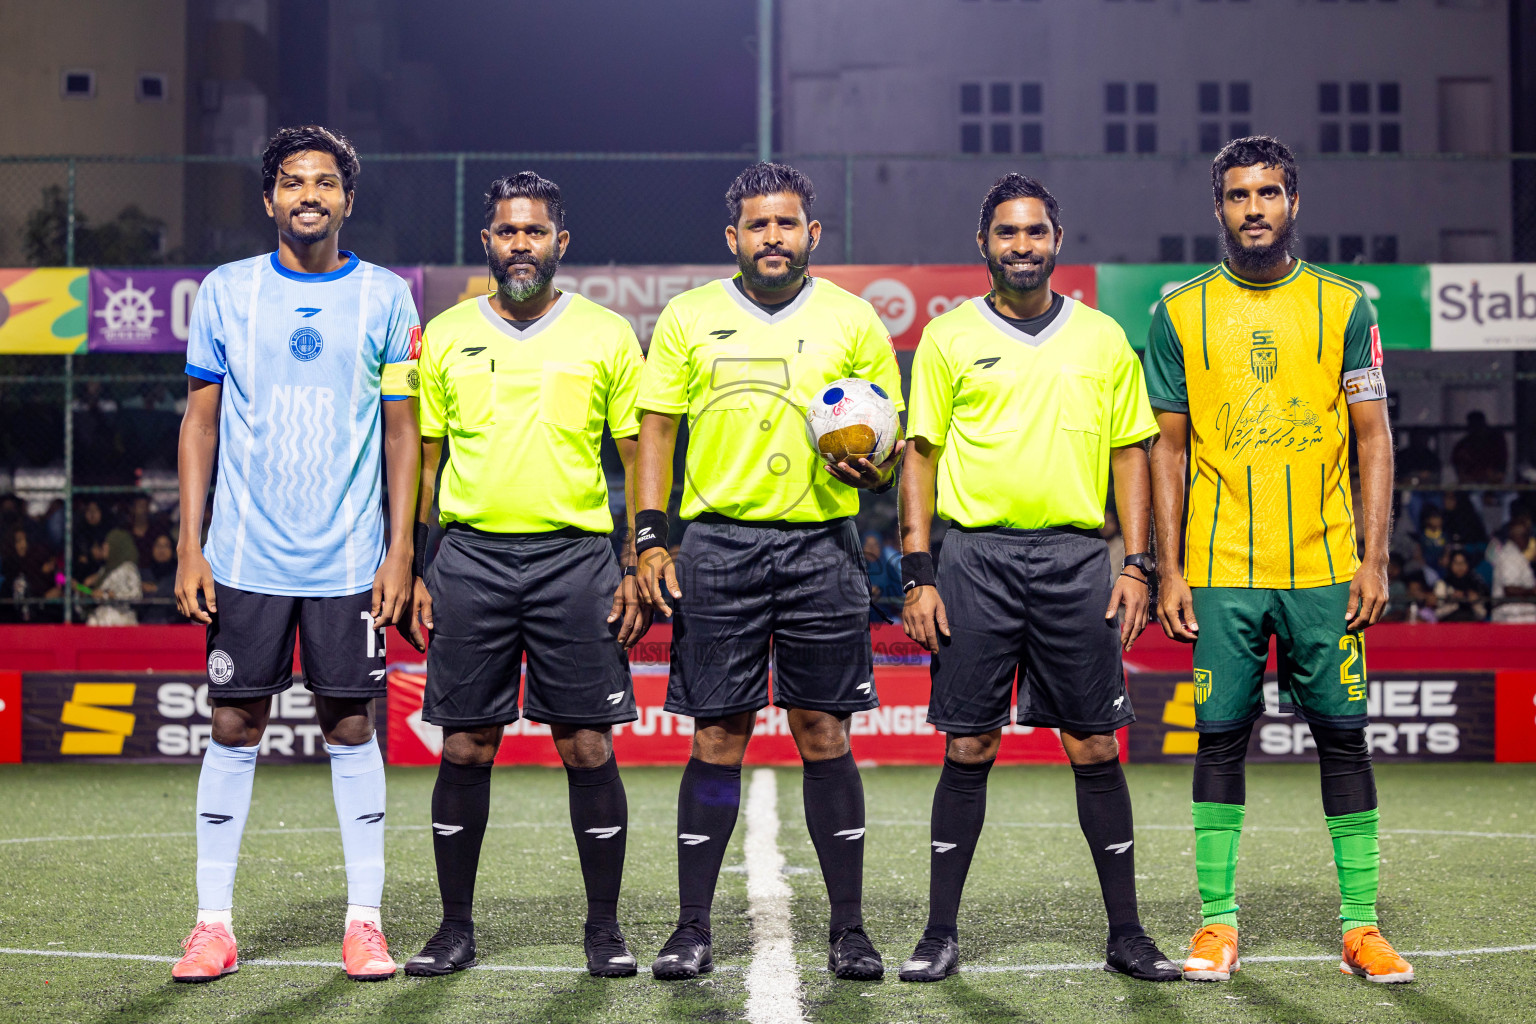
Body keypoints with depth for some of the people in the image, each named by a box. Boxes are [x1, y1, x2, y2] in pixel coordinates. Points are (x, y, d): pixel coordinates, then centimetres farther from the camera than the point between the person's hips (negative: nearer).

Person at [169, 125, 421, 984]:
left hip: (349, 560, -1)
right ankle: (214, 923, 10)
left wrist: (400, 550, -2)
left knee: (351, 729, 2)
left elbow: (403, 431, 5)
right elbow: (202, 422, 7)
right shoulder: (226, 291, 5)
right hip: (245, 558, 1)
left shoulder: (386, 297, 4)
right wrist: (189, 544, 0)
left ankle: (365, 921, 10)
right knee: (234, 729, 2)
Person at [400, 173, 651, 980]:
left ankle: (604, 928, 10)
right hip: (470, 556, 1)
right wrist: (408, 571, 6)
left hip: (575, 556, -1)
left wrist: (637, 570, -1)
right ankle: (455, 927, 14)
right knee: (465, 747, 3)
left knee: (589, 748, -2)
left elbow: (638, 462, 6)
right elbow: (423, 461, 13)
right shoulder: (445, 335, 9)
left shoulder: (606, 336, 5)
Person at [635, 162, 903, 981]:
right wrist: (649, 538, -2)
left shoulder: (853, 321, 7)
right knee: (717, 738, 0)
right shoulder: (688, 318, 8)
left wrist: (877, 471, -13)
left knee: (824, 735, 1)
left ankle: (848, 928, 9)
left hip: (821, 546, 0)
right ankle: (692, 927, 8)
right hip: (718, 545, 0)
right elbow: (655, 430, 8)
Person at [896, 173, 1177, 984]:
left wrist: (1137, 565, 3)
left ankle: (1126, 933, 11)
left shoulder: (1102, 338, 11)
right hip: (975, 556, -1)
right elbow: (922, 455, 5)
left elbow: (1129, 453, 12)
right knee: (968, 748, 0)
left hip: (1076, 557, 1)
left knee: (1095, 748, 2)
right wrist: (918, 574, -2)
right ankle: (941, 934, 9)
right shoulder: (949, 337, 6)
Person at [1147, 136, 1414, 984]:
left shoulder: (1345, 306, 4)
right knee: (1221, 738, 2)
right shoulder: (1181, 313, 5)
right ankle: (1218, 922, 11)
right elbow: (1168, 447, 6)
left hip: (1325, 568, 0)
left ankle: (1361, 926, 9)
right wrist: (1169, 571, 0)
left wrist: (1374, 558, -4)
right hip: (1220, 570, 0)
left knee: (1343, 736, 2)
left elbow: (1372, 438, 4)